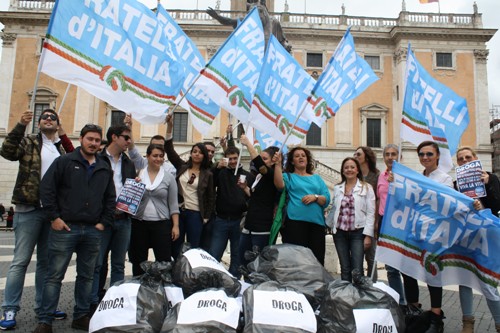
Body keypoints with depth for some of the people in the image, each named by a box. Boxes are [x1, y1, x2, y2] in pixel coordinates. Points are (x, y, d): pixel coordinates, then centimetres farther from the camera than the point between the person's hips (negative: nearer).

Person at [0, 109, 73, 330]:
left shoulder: (63, 148, 14)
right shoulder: (30, 142, 4)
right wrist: (21, 125, -20)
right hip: (29, 208, -4)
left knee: (47, 261, 11)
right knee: (21, 260, -2)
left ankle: (43, 306, 22)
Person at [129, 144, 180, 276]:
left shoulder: (169, 178, 1)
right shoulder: (137, 175, 2)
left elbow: (173, 204, 2)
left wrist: (175, 225, -3)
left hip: (161, 224, -1)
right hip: (139, 223, 1)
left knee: (164, 261, 2)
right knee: (138, 261, 12)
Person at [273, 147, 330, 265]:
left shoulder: (316, 178, 20)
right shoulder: (288, 176, 10)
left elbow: (327, 199, 10)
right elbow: (279, 185, -14)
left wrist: (315, 197, -9)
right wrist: (278, 164, -21)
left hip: (317, 222, 3)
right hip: (295, 222, -3)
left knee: (317, 258, 1)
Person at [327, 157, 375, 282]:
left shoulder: (366, 187, 0)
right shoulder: (337, 188, 10)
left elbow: (370, 213, -4)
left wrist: (368, 235, -9)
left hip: (358, 232, -3)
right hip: (340, 232, 3)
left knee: (357, 269, -7)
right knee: (345, 268, 9)